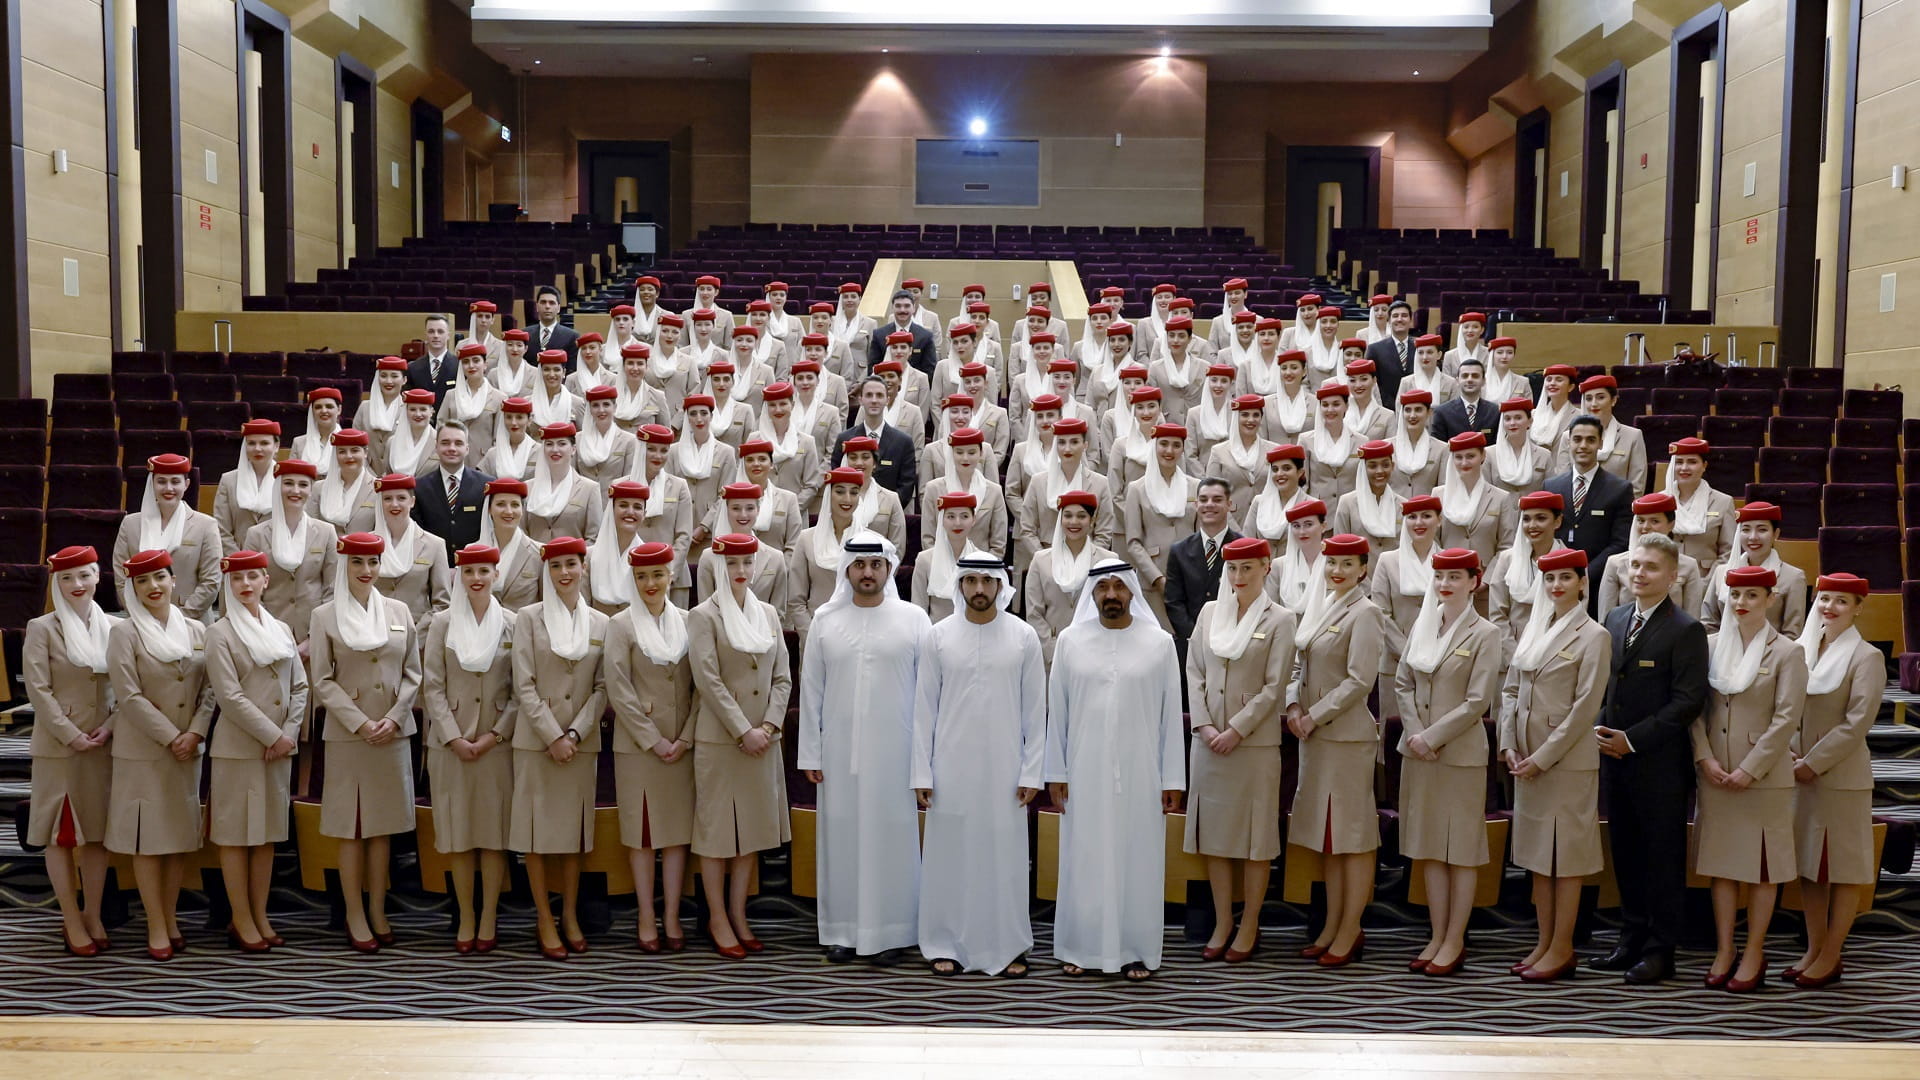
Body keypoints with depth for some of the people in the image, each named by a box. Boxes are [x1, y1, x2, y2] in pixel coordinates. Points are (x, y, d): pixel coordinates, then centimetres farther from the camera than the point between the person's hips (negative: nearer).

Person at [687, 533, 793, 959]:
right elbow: (709, 680, -12)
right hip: (718, 740, -5)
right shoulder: (703, 616, -5)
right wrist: (743, 731, -15)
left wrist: (769, 725, -5)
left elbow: (782, 678, 9)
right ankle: (718, 919, 13)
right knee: (717, 828, 2)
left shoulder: (769, 615, 10)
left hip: (762, 738, 5)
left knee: (753, 828, 9)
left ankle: (738, 916, 19)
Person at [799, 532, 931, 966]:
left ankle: (891, 933, 12)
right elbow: (811, 689, 6)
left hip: (895, 751, -2)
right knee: (841, 836, 6)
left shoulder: (914, 619, 1)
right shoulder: (825, 620, 5)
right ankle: (842, 930, 17)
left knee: (892, 836, 2)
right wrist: (810, 753, 3)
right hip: (839, 751, 2)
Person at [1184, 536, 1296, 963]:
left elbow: (1274, 686, -7)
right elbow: (1195, 672, 6)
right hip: (1208, 739, 4)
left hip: (1255, 742, -4)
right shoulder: (1210, 611, 9)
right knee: (1214, 833, 7)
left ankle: (1249, 927, 13)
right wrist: (1204, 725, -5)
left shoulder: (1279, 619, -2)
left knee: (1255, 835, 3)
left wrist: (1236, 729, -13)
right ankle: (1222, 924, 17)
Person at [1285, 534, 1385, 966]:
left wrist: (1316, 716, -14)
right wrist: (1294, 706, 0)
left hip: (1347, 733, -8)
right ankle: (1333, 926, 21)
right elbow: (1300, 661, 15)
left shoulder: (1364, 613, -11)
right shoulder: (1316, 603, 11)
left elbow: (1360, 680, -16)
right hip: (1313, 733, 8)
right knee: (1328, 833, 13)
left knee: (1353, 833, 1)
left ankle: (1350, 932, 8)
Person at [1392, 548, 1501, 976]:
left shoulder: (1485, 634, -6)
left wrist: (1432, 737, -14)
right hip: (1418, 750, 5)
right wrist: (1414, 734, -6)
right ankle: (1437, 936, 18)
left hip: (1460, 752, -5)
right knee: (1428, 846, 9)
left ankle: (1454, 942, 10)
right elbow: (1403, 683, 8)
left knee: (1462, 847, 3)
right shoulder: (1422, 626, 9)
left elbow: (1478, 702, -11)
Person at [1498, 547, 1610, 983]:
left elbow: (1586, 706, -13)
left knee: (1565, 854, 1)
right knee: (1537, 854, 12)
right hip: (1527, 759, 7)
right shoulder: (1534, 629, 12)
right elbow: (1510, 689, 12)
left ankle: (1562, 950, 9)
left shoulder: (1593, 635, -7)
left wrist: (1543, 757, -15)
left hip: (1567, 760, -7)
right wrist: (1509, 746, 0)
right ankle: (1545, 943, 21)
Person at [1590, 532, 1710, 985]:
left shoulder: (1686, 630, -9)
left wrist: (1633, 739, -16)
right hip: (1615, 759, 6)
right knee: (1626, 854, 14)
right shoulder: (1615, 618, 11)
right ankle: (1632, 939, 25)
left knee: (1664, 857, 4)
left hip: (1660, 764, -6)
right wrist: (1600, 727, 2)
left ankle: (1660, 949, 14)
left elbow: (1689, 701, -14)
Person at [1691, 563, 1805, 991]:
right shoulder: (1710, 645, 4)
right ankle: (1724, 951, 16)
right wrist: (1706, 759, -7)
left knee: (1762, 867, 5)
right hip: (1715, 775, 3)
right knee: (1720, 863, 8)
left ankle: (1754, 953, 15)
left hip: (1764, 775, -3)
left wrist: (1749, 769, -13)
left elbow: (1786, 719, -9)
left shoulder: (1787, 652, -5)